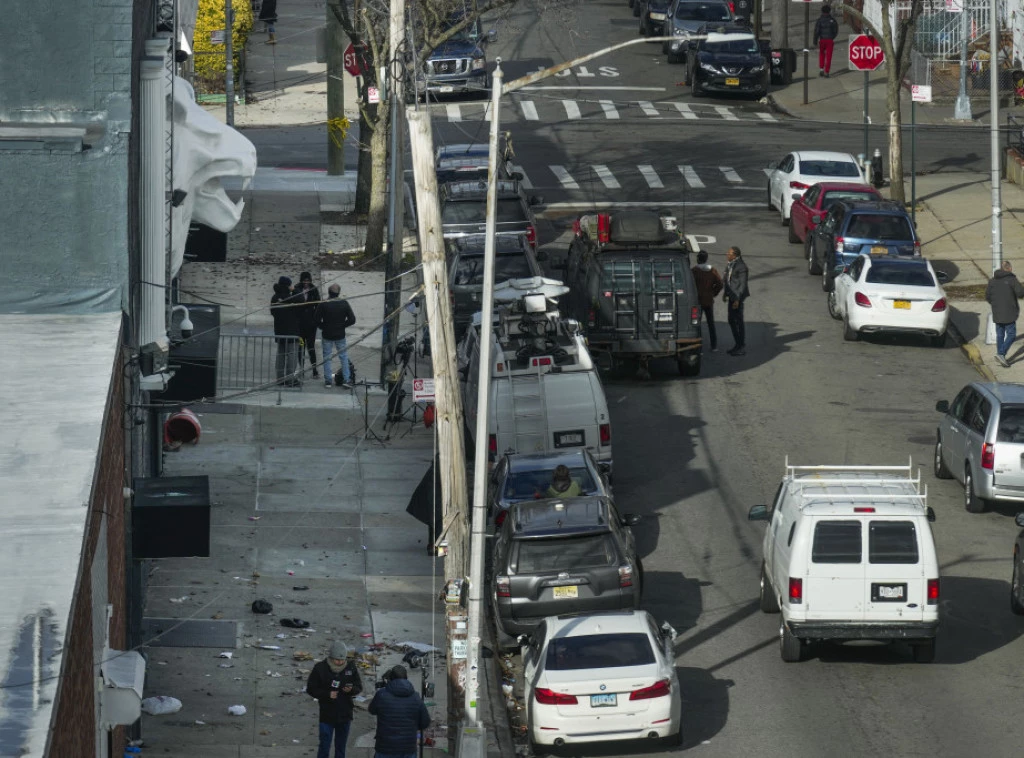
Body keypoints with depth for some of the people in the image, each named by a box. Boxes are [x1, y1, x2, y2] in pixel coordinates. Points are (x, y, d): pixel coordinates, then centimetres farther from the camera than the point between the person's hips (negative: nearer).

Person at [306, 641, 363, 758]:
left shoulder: (351, 667, -6)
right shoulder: (320, 668, -13)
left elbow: (359, 687, 2)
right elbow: (311, 689, -6)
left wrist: (351, 690, -21)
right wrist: (327, 694, -21)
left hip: (345, 715, 3)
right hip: (327, 716, -3)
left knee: (341, 748, 16)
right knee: (324, 748, 0)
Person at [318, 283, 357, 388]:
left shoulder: (323, 304, -12)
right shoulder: (344, 304, -7)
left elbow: (317, 320, -11)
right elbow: (352, 319, -5)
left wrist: (324, 327, 6)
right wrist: (342, 325, 7)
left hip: (327, 335, -1)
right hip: (340, 335, 1)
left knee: (327, 358, 9)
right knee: (343, 357, 10)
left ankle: (328, 380, 9)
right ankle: (346, 379, 6)